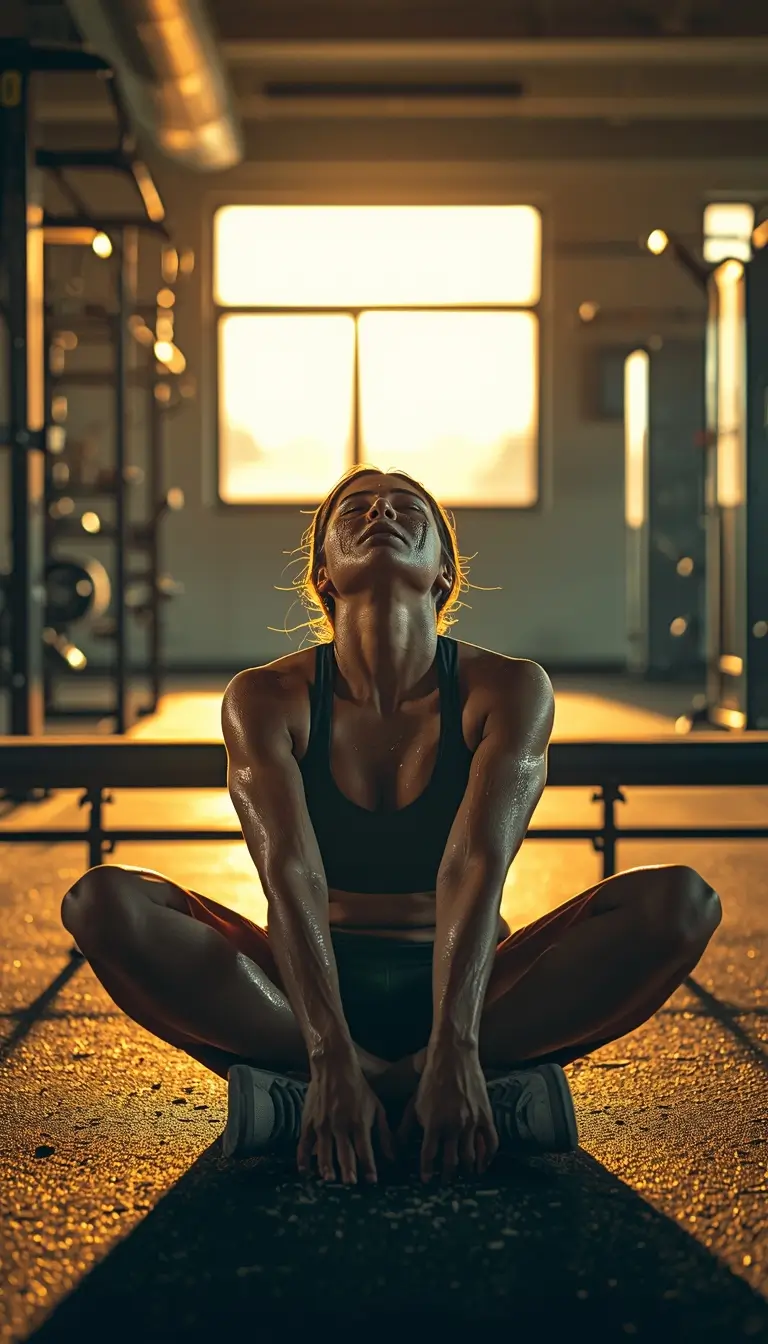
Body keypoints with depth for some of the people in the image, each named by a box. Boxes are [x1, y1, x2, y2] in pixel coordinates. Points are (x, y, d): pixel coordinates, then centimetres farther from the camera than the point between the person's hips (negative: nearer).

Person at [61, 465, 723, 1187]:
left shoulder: (509, 689, -7)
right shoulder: (266, 698, -7)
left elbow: (475, 870, -21)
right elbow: (290, 877, -21)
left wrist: (455, 1047, -36)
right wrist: (332, 1059, -35)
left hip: (462, 988, 0)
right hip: (308, 991, 0)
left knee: (682, 900, -22)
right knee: (103, 900, -26)